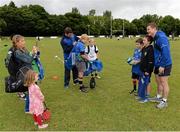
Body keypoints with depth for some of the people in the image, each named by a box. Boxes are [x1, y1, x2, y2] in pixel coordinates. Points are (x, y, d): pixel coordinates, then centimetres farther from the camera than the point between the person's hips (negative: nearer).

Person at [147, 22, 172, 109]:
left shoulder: (161, 37, -19)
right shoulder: (155, 38, 11)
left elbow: (165, 52, -25)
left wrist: (162, 65, -24)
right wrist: (156, 63, 18)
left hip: (164, 65, -9)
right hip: (158, 64, 9)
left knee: (163, 83, 1)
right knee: (158, 82, 18)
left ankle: (164, 101, 13)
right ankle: (159, 97, 34)